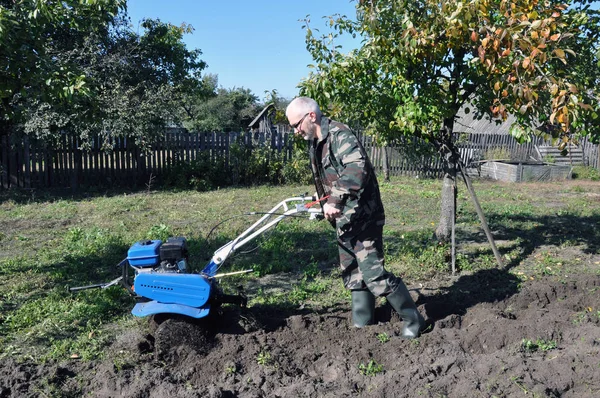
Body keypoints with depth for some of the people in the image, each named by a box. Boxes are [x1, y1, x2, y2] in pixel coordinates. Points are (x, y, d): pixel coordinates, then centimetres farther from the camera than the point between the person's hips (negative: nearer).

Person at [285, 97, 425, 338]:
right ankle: (362, 321, 30)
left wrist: (335, 200, -40)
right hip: (343, 221, 10)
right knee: (351, 273, 16)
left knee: (373, 273, -9)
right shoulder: (315, 144, 14)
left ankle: (413, 320, 8)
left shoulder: (339, 135, -18)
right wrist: (325, 204, 27)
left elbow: (358, 168, -35)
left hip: (363, 218, -10)